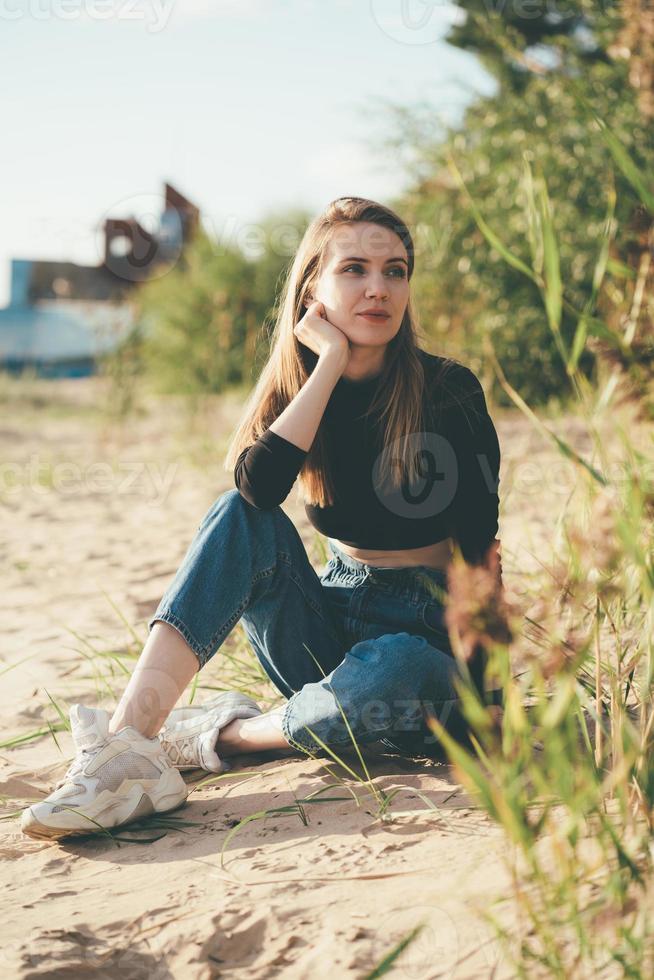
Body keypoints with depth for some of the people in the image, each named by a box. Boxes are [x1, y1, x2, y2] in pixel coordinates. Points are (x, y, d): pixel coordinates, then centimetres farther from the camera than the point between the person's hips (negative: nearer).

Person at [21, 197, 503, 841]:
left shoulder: (449, 392, -10)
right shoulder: (297, 384, -1)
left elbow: (480, 553, -11)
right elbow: (258, 484, -23)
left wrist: (482, 686, -19)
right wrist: (332, 359, -22)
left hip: (428, 632, -3)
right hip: (333, 619, 3)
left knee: (393, 669, -40)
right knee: (239, 517, -23)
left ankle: (226, 736, -16)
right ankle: (128, 741, -35)